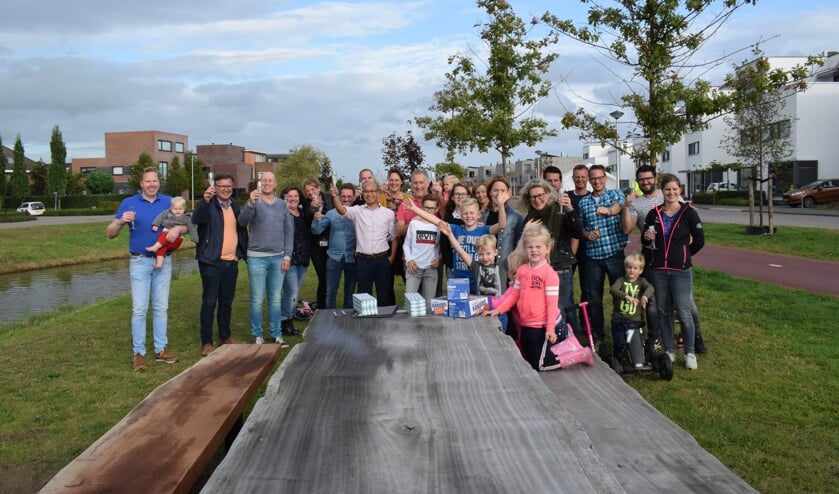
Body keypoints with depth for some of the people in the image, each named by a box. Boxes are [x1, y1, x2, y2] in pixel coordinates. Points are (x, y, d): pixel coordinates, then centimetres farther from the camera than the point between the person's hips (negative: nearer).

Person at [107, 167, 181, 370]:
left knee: (161, 307, 9)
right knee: (139, 309, -1)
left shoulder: (168, 202, 4)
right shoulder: (129, 203, -1)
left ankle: (161, 349, 18)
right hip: (140, 262, -2)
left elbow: (186, 225, 3)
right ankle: (138, 352, 7)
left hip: (164, 261, 2)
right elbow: (110, 233, -2)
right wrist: (121, 221, -23)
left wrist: (177, 228, -21)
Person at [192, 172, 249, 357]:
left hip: (231, 262, 6)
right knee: (209, 302, -2)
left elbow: (242, 230, 18)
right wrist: (206, 200, -44)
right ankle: (206, 342, 5)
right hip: (211, 261, -5)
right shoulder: (209, 206, -7)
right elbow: (196, 219, -27)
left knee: (227, 301, 13)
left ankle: (225, 337, 25)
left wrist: (242, 252, 10)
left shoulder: (235, 206, 12)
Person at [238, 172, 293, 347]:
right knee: (257, 299, 1)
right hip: (257, 258, -3)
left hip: (278, 258, 3)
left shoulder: (282, 204, 9)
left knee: (276, 298, 9)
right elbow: (242, 222, -19)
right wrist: (251, 203, -36)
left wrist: (287, 255, 2)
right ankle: (257, 336, 11)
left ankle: (276, 334, 17)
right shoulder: (254, 202, -2)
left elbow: (289, 231, 9)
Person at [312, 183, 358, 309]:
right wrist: (316, 220, -20)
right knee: (330, 291, 4)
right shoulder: (331, 213, 3)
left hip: (352, 258, 0)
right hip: (334, 257, 0)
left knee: (350, 291, 13)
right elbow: (316, 231, 0)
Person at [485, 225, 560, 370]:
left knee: (538, 366, 0)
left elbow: (552, 303, -14)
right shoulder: (522, 270, 7)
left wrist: (550, 328, -17)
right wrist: (498, 309, 2)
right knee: (527, 365, 16)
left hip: (541, 327, -6)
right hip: (525, 326, 6)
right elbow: (514, 295, 13)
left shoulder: (549, 273, -12)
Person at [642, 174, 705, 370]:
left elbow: (699, 241, 1)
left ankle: (690, 352, 10)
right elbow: (645, 242, 12)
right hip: (658, 270, 3)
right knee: (662, 311, 9)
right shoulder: (654, 214, 6)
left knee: (683, 313, -5)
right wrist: (647, 238, -9)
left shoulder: (689, 212, -4)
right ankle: (669, 350, 21)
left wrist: (684, 255, 6)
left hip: (681, 270, -3)